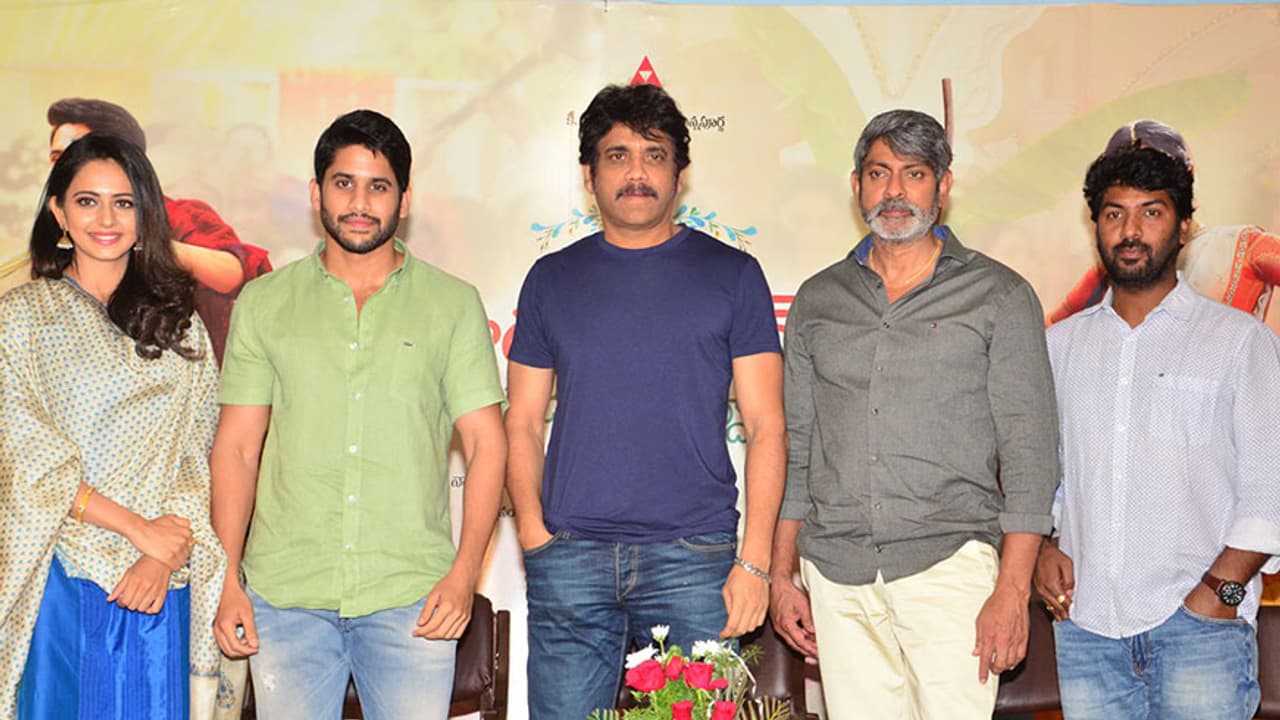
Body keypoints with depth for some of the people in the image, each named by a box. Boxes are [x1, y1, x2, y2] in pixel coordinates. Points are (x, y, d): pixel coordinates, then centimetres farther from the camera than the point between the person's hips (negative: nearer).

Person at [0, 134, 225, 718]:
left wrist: (167, 555, -11)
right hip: (60, 576, -2)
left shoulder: (177, 319, 9)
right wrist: (140, 530, -12)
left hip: (161, 582, 2)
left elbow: (198, 455, 3)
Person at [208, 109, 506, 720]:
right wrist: (227, 580, 1)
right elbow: (236, 448, 9)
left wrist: (465, 571, -7)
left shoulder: (453, 304, 6)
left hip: (412, 599, -1)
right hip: (285, 594, 1)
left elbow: (486, 444, 3)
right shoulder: (264, 303, 10)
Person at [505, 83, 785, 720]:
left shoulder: (731, 274, 8)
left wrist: (754, 560, -5)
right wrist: (535, 535, -2)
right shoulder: (552, 278, 13)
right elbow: (523, 423, 13)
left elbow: (766, 427, 5)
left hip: (694, 560, -1)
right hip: (569, 561, 2)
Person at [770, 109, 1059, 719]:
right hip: (836, 573, 3)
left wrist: (1012, 589, -9)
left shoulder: (998, 296, 4)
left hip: (950, 561, -3)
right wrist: (780, 575, 10)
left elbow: (1028, 450, -1)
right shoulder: (817, 300, 14)